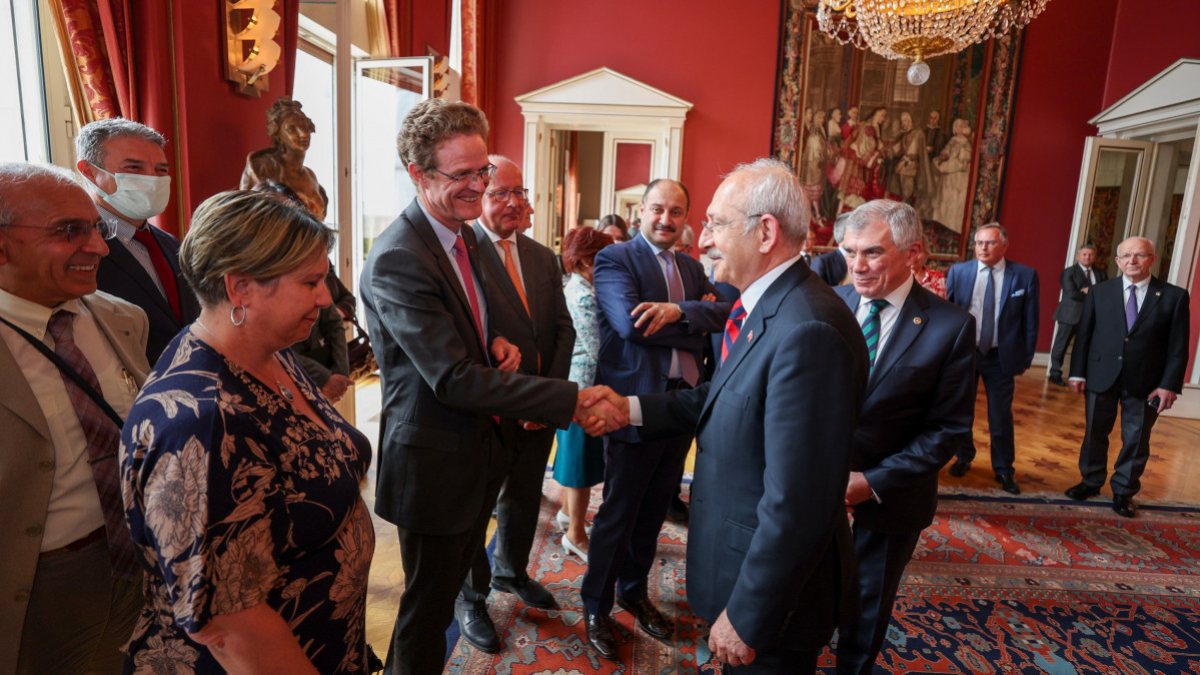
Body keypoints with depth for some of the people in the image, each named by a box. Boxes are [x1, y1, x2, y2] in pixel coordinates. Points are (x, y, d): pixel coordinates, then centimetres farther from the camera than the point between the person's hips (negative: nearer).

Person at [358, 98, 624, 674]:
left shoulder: (463, 236, 5)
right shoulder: (397, 259, -24)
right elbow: (454, 378, -29)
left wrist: (496, 344, -6)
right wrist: (574, 401, -30)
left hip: (477, 450, 9)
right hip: (433, 461, -8)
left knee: (445, 589, 26)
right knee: (429, 605, 12)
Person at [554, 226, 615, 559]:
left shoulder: (573, 287, 8)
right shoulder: (585, 296, -21)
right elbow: (600, 351, -22)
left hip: (572, 381, 10)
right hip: (587, 385, -10)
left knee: (574, 453, 22)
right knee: (584, 460, 2)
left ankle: (568, 510, 39)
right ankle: (576, 535, 15)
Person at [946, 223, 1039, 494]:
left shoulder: (1025, 275, -5)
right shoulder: (958, 272, -3)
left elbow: (1030, 321, -1)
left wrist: (1026, 358, 0)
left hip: (1001, 357, -1)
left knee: (1001, 416, 6)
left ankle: (1004, 469, 24)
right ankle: (964, 457, 36)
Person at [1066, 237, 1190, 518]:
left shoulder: (1174, 296, -3)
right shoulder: (1100, 291, 2)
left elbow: (1178, 346, -4)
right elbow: (1084, 334, 3)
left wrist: (1169, 384, -10)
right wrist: (1078, 372, -1)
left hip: (1145, 382, -1)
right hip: (1101, 376, 1)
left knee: (1136, 440, 9)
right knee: (1095, 433, 13)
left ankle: (1124, 491, 24)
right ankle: (1091, 481, 30)